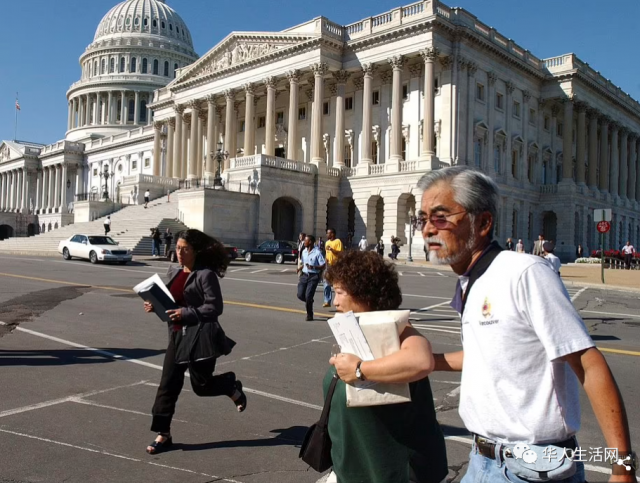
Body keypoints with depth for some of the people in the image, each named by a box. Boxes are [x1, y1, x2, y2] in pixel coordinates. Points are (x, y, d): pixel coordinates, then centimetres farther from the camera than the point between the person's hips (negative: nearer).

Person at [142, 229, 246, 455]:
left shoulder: (206, 275, -14)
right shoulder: (174, 272, 10)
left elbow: (215, 307, -18)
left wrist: (185, 313, -24)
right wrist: (156, 306, -1)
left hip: (200, 336, -7)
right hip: (178, 335, 7)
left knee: (201, 385, 4)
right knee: (168, 384, 5)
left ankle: (232, 387, 35)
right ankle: (163, 434, 17)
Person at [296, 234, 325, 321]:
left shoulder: (317, 252, -11)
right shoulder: (304, 251, 10)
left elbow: (323, 266, -12)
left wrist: (313, 267, -26)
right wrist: (300, 268, 5)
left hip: (313, 276, -6)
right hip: (304, 275, 6)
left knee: (308, 296, -12)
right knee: (300, 295, -4)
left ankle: (309, 315, 6)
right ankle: (309, 302, 30)